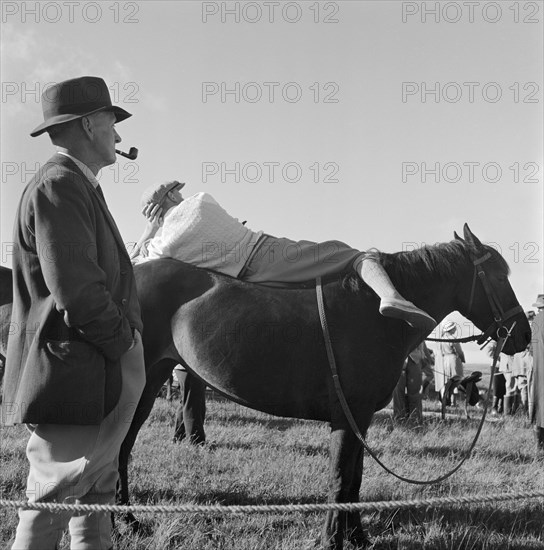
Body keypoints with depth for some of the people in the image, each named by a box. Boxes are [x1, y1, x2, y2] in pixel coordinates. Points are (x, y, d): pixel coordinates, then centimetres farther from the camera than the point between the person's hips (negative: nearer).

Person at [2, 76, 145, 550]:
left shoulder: (78, 187, 18)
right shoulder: (58, 186, -16)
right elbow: (76, 291, -24)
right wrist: (124, 341, -12)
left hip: (98, 381, 11)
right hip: (71, 379, -11)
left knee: (97, 497, 18)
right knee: (54, 503, -4)